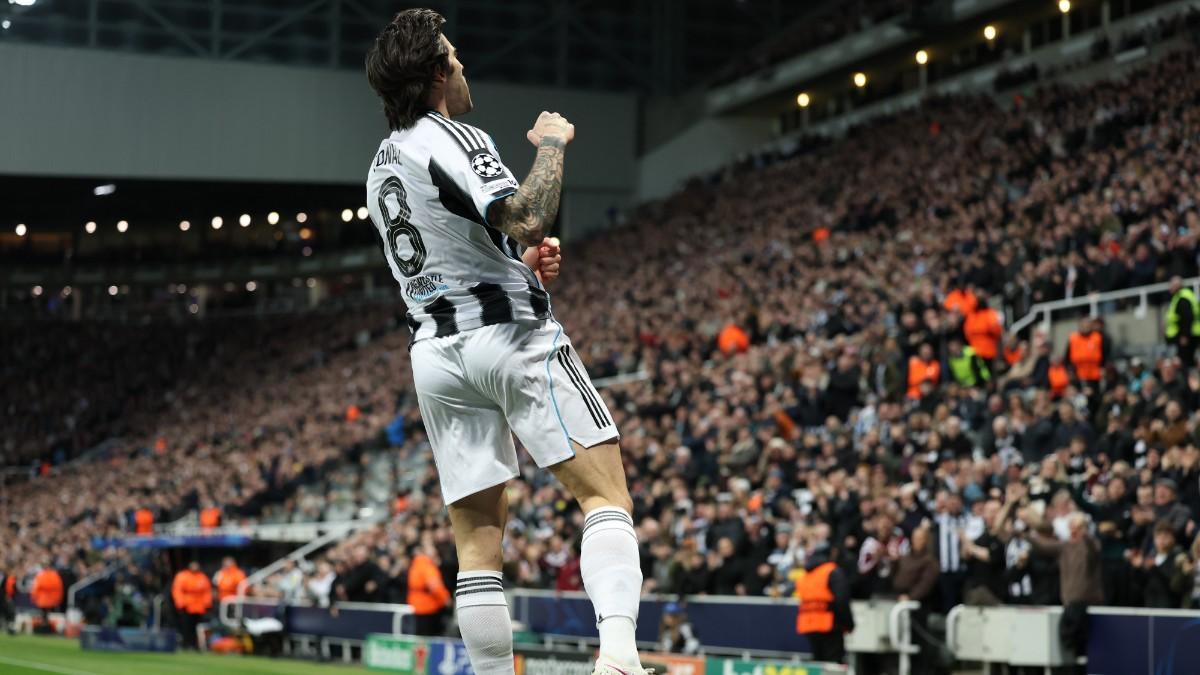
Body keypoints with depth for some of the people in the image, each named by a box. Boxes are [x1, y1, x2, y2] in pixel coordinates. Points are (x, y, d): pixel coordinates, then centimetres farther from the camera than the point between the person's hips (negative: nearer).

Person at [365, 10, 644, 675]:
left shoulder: (381, 166, 18)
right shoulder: (453, 139, -9)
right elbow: (528, 220, -24)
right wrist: (551, 144, -9)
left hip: (434, 349, 8)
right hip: (511, 334, -8)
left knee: (477, 536, 6)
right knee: (605, 494, -9)